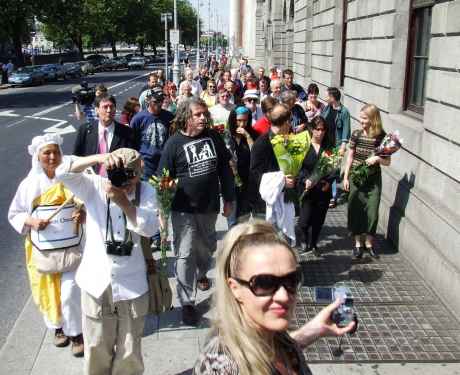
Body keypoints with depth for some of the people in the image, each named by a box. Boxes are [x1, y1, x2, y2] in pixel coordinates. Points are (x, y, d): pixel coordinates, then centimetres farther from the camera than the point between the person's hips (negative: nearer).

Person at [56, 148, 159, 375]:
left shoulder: (146, 192, -3)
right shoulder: (94, 186, -5)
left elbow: (150, 228, -17)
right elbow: (62, 173, -21)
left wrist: (123, 201, -29)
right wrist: (97, 158, -34)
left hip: (132, 285, 0)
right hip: (96, 283, 0)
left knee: (130, 352, 15)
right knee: (97, 349, 16)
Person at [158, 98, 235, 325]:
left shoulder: (213, 137, 2)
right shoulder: (174, 143, -8)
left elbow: (225, 169, 9)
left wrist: (228, 199, 10)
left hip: (210, 206, 4)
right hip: (184, 209, -4)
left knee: (207, 246, 20)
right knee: (185, 254, -3)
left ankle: (201, 273, 51)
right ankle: (187, 303, 7)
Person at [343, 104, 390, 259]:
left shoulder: (382, 137, -8)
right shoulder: (356, 134, -5)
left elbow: (387, 161, -1)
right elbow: (350, 157, 3)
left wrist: (378, 159, -22)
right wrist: (346, 177, 2)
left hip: (373, 179, -1)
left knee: (372, 212, 3)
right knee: (356, 210, 6)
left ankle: (369, 242, 22)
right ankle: (358, 243, 21)